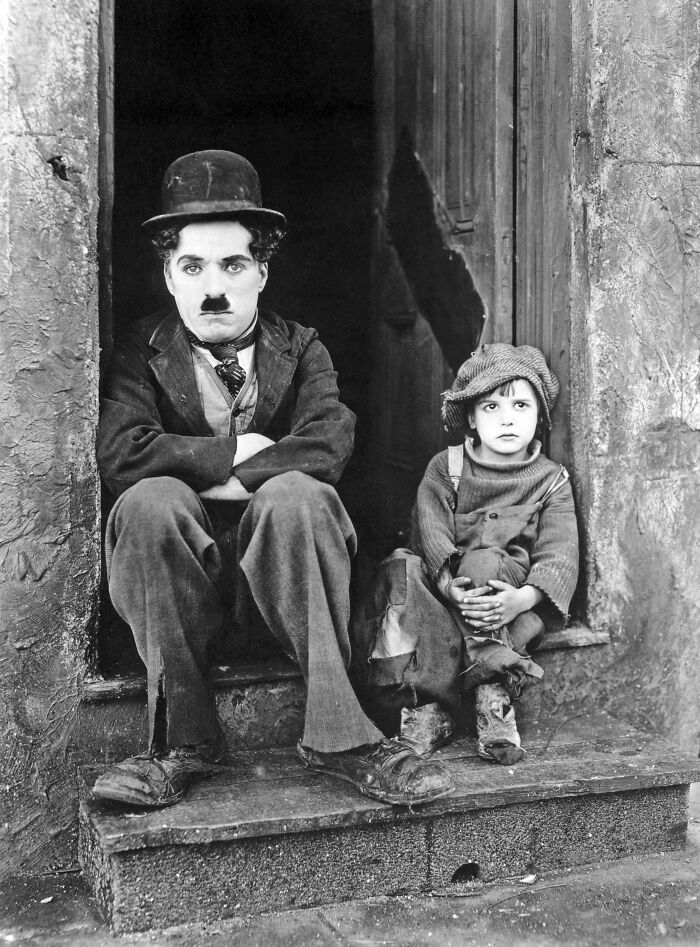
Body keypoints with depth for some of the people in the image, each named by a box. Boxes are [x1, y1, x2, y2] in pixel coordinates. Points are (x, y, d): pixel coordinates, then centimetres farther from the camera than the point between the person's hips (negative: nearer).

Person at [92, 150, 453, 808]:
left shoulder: (300, 350, 8)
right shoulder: (141, 352, 5)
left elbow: (330, 443, -12)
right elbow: (118, 452, -13)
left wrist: (227, 482, -15)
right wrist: (231, 454, -11)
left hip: (277, 572, 0)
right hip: (181, 572, 0)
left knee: (294, 493, -31)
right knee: (152, 500, -31)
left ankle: (336, 735, -30)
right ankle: (184, 741, -25)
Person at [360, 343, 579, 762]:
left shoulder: (551, 479, 7)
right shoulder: (444, 469, 8)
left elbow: (560, 554, -7)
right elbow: (433, 536, -8)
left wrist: (524, 598, -29)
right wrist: (450, 588, -29)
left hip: (510, 594, -1)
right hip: (445, 596, 1)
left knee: (483, 561, -33)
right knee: (403, 567, -29)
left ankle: (495, 696, -33)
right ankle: (428, 706, -34)